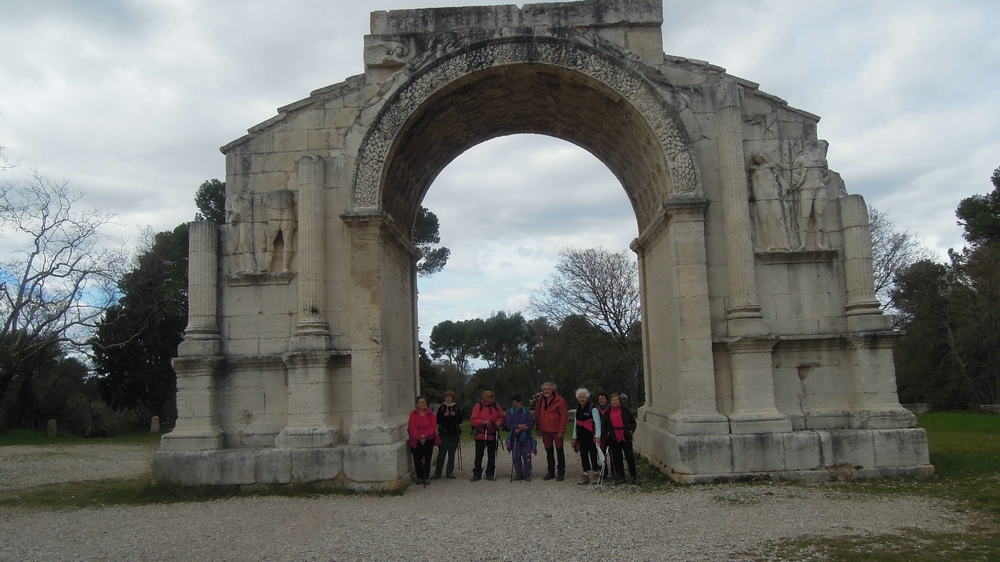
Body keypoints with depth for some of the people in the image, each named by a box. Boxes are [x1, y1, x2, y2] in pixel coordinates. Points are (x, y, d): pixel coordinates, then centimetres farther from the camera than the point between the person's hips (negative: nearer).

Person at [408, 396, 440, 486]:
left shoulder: (430, 414, 1)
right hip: (416, 441, -1)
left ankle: (425, 478, 10)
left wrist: (425, 435, -19)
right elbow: (412, 427, -9)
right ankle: (419, 477, 14)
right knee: (417, 459, 1)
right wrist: (419, 437, -17)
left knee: (427, 459, 1)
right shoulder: (413, 414, -3)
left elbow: (433, 425, -6)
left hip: (428, 440, 1)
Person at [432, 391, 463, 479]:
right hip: (444, 433, -1)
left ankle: (450, 472, 11)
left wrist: (455, 415, -11)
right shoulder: (441, 408, 5)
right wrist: (444, 415, -15)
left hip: (454, 433, 1)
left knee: (452, 454, 5)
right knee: (441, 453, -5)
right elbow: (438, 420, 1)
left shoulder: (457, 408, 8)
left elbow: (460, 420, 6)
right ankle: (437, 473, -1)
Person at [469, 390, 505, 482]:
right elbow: (473, 420, -10)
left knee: (492, 456, 7)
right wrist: (483, 422, -24)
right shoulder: (478, 407, -4)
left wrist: (499, 422, -11)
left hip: (493, 436, 3)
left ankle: (490, 474, 17)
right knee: (479, 456, 1)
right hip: (480, 436, -3)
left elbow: (502, 417, 11)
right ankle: (477, 474, 11)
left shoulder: (496, 406, 8)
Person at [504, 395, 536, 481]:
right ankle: (518, 473, 16)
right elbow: (508, 424, -7)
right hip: (514, 437, 1)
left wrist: (521, 428, -15)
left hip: (525, 436, -1)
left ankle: (527, 474, 2)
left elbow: (531, 422, -4)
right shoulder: (509, 412, 5)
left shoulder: (526, 411, 5)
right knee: (516, 456, 5)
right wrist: (519, 426, -21)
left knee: (527, 456, -5)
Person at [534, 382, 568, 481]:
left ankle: (561, 473, 9)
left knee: (559, 451, 3)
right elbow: (537, 414, 12)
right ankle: (550, 472, 22)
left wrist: (561, 430, -16)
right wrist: (539, 428, 7)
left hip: (556, 431, -5)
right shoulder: (541, 400, 7)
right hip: (545, 431, 5)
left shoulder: (559, 401, -10)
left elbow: (564, 416, -12)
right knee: (549, 452, 13)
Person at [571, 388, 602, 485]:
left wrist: (597, 436, -21)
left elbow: (597, 423, -14)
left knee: (593, 454, -2)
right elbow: (576, 423, 17)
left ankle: (596, 473, 10)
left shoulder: (592, 409, -9)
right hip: (581, 436, 6)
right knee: (583, 455, 7)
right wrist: (574, 437, 16)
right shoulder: (578, 409, 13)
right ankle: (585, 475, 13)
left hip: (591, 436, -6)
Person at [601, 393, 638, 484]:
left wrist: (631, 431, -2)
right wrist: (606, 433, -3)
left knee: (630, 458, -3)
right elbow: (603, 425, 12)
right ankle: (621, 477, 14)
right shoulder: (607, 413, 7)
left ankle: (634, 476, 7)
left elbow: (633, 422, 11)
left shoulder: (625, 411, 5)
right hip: (614, 439, 1)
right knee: (617, 459, 4)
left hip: (626, 438, -1)